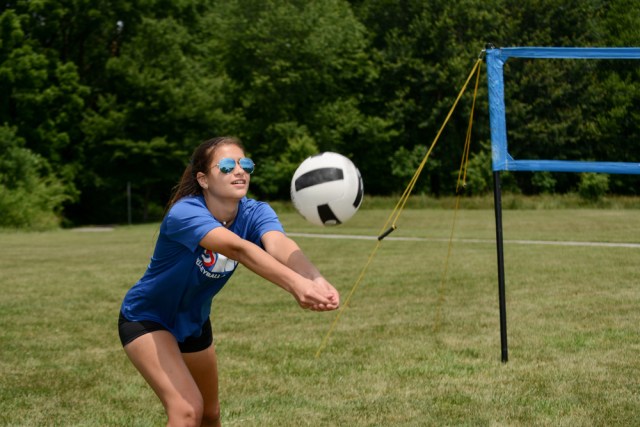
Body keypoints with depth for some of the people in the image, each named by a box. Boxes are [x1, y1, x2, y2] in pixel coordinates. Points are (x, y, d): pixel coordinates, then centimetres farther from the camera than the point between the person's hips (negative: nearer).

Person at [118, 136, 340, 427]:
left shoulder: (254, 213, -18)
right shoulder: (184, 213, -34)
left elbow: (279, 246, -41)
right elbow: (237, 249, -52)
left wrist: (316, 281, -63)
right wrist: (294, 284, -67)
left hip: (194, 323, 7)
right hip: (146, 319, -7)